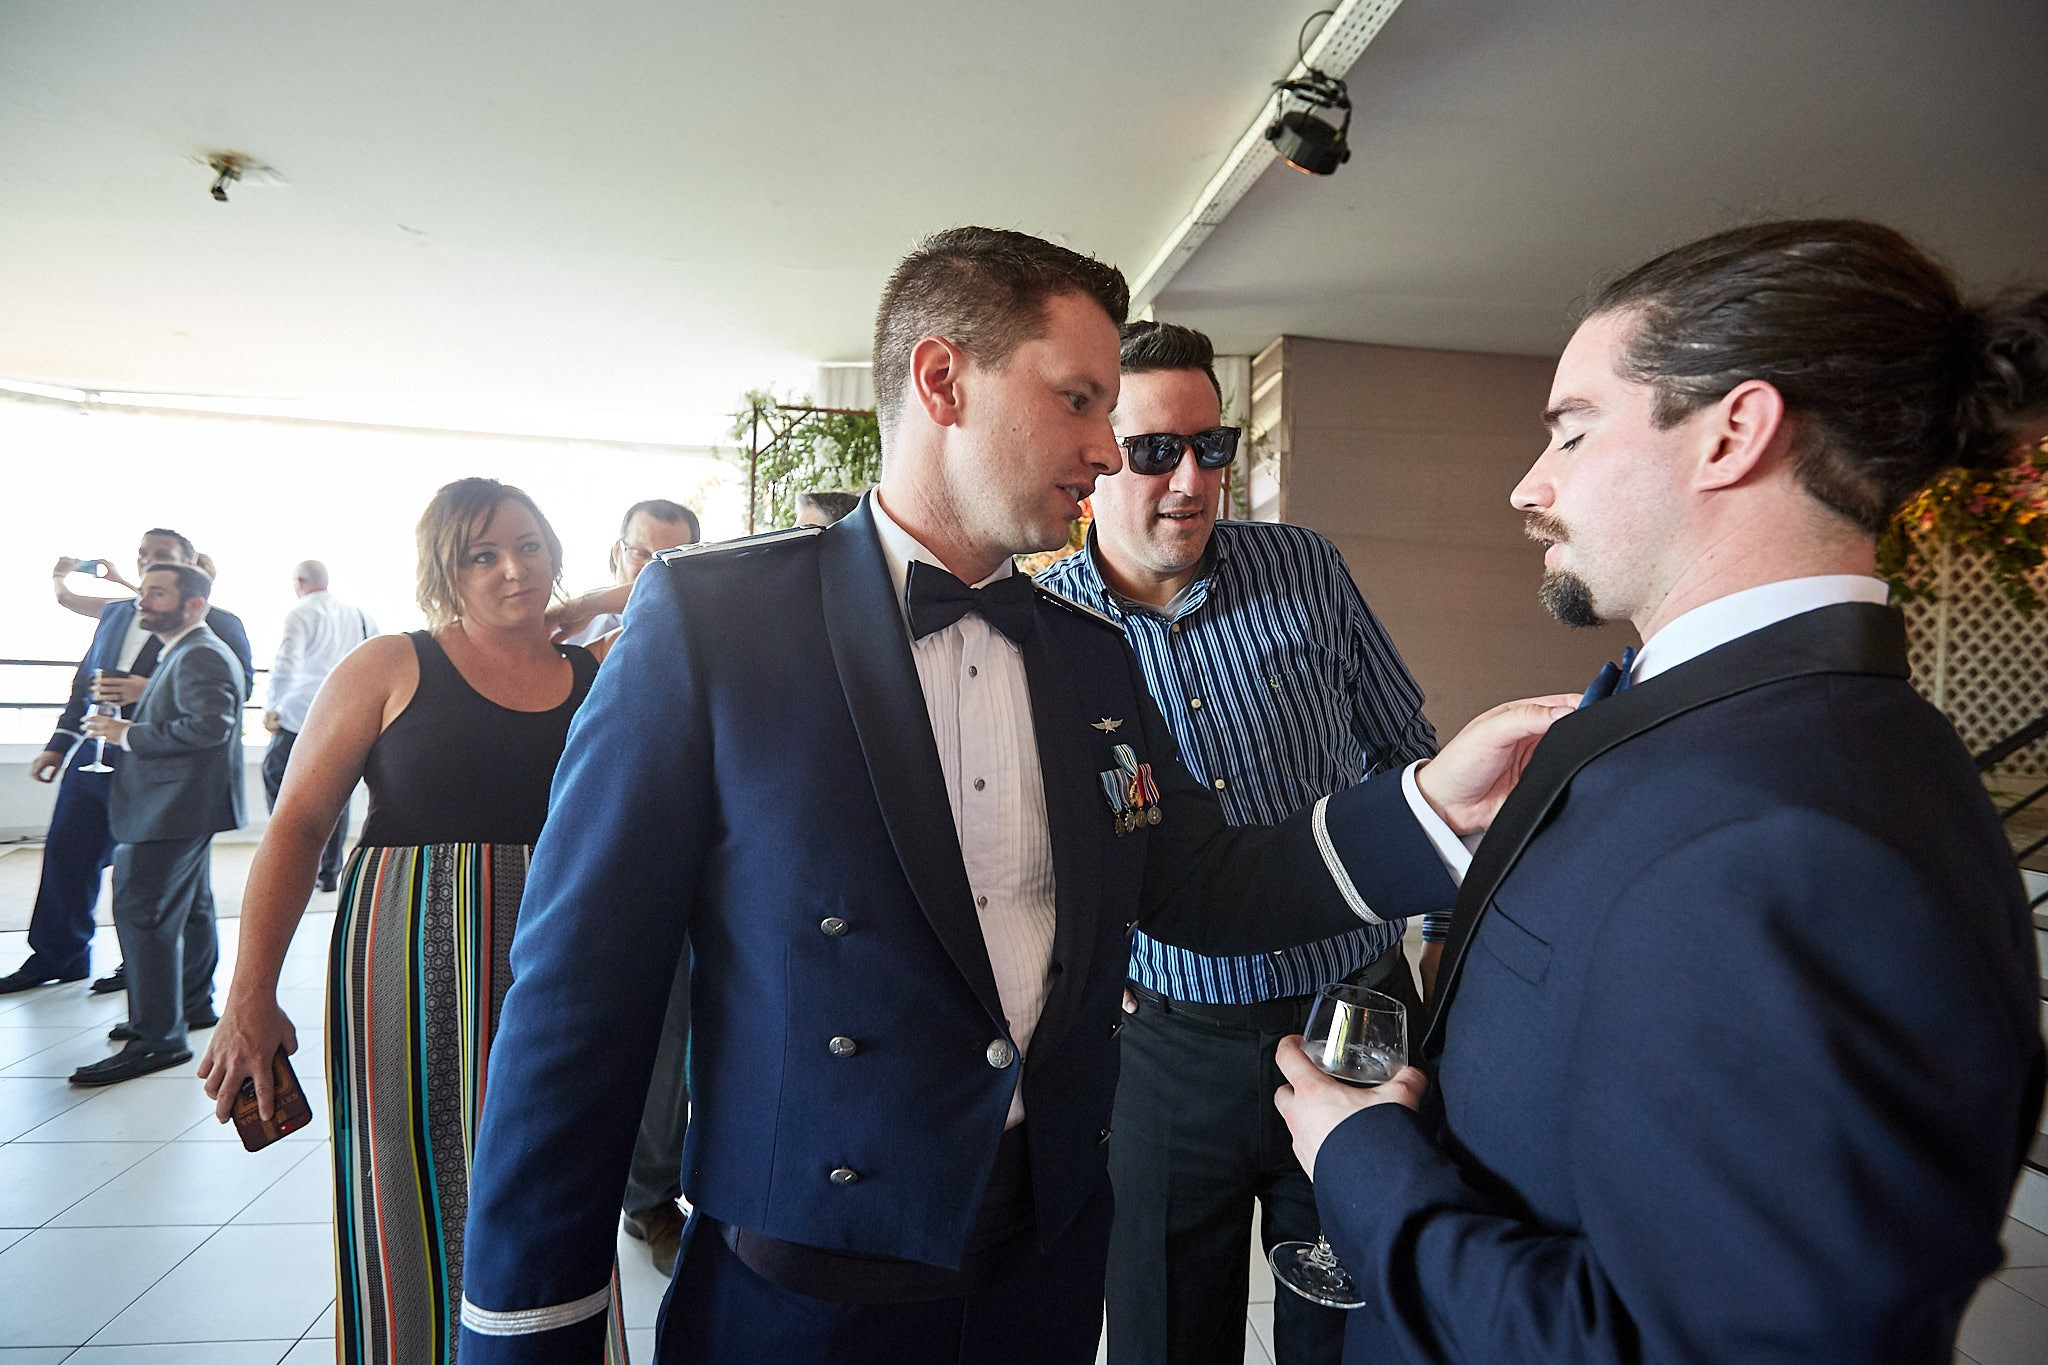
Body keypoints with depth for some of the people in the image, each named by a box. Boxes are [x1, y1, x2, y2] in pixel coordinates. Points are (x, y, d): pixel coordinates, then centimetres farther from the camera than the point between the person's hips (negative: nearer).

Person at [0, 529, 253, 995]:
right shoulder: (115, 613, 17)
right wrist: (60, 743, 17)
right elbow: (85, 680, 21)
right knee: (66, 856, 12)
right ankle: (56, 957, 29)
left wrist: (149, 691, -23)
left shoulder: (217, 624, -6)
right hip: (94, 757, 7)